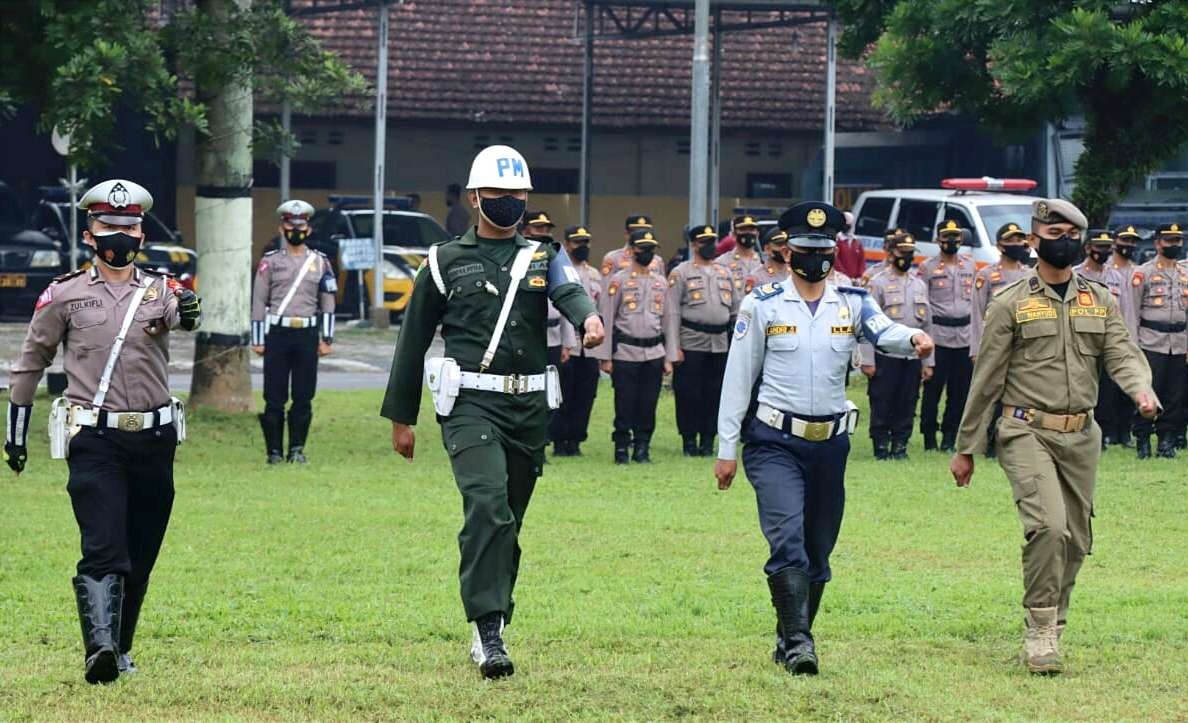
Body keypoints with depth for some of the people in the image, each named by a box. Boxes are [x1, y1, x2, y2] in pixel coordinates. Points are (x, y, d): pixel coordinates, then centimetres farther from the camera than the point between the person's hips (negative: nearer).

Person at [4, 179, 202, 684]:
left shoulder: (160, 290, 6)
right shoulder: (64, 295, 3)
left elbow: (180, 314, -18)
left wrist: (190, 314, -43)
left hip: (154, 439, 3)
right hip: (94, 440, -3)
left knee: (140, 556, 9)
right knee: (104, 548, -18)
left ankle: (120, 648, 23)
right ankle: (99, 648, -27)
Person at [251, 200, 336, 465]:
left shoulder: (320, 262, 9)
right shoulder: (270, 261, 4)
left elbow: (328, 303, 9)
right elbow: (259, 302, 3)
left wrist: (327, 340, 3)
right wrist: (257, 340, -1)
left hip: (307, 335, 1)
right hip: (277, 333, -1)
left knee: (304, 398, 2)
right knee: (274, 397, -1)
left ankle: (297, 450, 10)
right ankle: (274, 451, 6)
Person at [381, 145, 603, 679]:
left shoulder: (543, 259, 13)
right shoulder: (445, 262, 7)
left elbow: (569, 291, -11)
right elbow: (414, 340, 12)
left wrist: (588, 317, -35)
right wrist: (401, 418, 12)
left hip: (528, 408, 3)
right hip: (470, 403, -3)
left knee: (507, 522, 9)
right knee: (487, 504, -22)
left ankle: (489, 629, 21)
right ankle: (490, 631, -25)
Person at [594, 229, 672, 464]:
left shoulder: (661, 282, 13)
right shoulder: (619, 281, -1)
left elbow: (667, 320, 16)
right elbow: (606, 319, -3)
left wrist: (668, 358, 12)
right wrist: (605, 357, -8)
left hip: (654, 354, 4)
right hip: (625, 354, -4)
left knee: (648, 406, 4)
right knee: (625, 405, -2)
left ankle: (642, 449, 14)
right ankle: (621, 449, 9)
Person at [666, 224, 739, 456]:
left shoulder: (725, 273, 14)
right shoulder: (680, 273, 0)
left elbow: (736, 309, 18)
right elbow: (672, 313, -5)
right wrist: (674, 348, -11)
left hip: (721, 344, 4)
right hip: (691, 343, -4)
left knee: (715, 393, 5)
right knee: (689, 394, -3)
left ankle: (708, 440, 14)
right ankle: (689, 441, 7)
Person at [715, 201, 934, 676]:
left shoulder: (852, 305, 6)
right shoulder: (762, 305, -1)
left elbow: (883, 331, -15)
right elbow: (737, 379, 0)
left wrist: (912, 337, -40)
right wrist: (727, 450, -2)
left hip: (831, 443, 4)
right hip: (774, 443, -4)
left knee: (818, 551, 10)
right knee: (787, 539, -19)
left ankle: (788, 643, 24)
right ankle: (798, 642, -22)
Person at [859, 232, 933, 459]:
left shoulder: (920, 285, 15)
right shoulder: (878, 283, -2)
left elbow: (927, 325, 17)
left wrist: (927, 362, 12)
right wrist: (867, 360, -12)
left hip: (913, 357, 5)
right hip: (885, 357, -5)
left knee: (907, 407, 5)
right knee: (882, 405, -2)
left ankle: (900, 446, 14)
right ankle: (881, 447, 6)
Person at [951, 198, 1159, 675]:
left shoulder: (1101, 302, 12)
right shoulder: (1011, 304, -1)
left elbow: (1122, 354, 2)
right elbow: (986, 381, 2)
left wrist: (1141, 387, -23)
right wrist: (965, 449, 3)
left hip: (1081, 436, 5)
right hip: (1027, 433, -5)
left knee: (1076, 539, 7)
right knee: (1049, 526, -22)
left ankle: (1051, 627, 25)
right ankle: (1040, 630, -13)